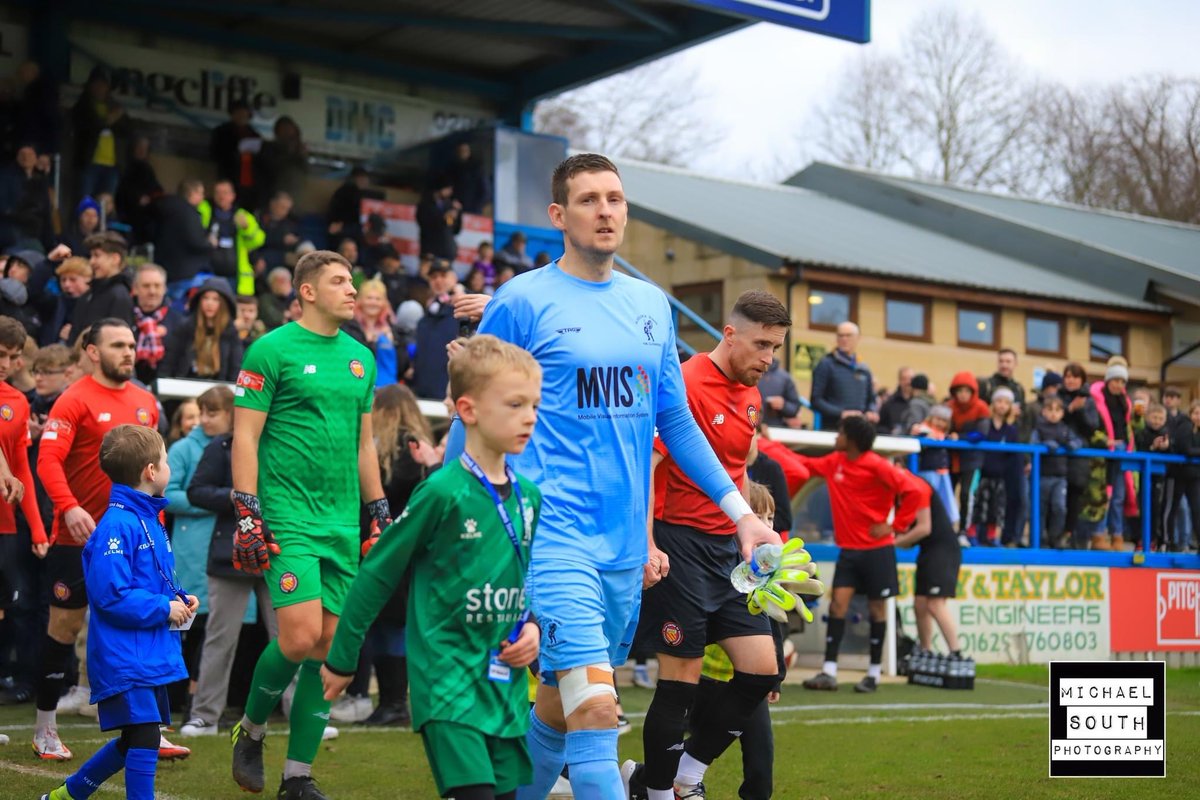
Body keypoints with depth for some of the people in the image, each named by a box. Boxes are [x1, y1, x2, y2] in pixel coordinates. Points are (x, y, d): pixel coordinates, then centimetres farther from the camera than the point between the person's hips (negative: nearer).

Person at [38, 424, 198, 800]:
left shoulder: (149, 520, 14)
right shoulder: (117, 526, -18)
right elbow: (111, 595, -23)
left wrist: (180, 599, 5)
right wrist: (165, 609, -17)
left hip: (150, 654, 10)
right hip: (124, 658, -10)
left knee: (134, 740, 18)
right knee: (143, 739, -10)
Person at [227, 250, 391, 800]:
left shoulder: (360, 357, 15)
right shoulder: (272, 350, -4)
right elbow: (245, 437, -6)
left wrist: (381, 514, 17)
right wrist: (247, 515, -13)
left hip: (343, 522, 6)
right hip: (287, 518, -6)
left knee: (329, 646, 3)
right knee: (300, 635, -15)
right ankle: (251, 730, 13)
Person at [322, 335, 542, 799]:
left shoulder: (529, 497, 6)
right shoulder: (443, 493, -13)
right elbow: (377, 574, -5)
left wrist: (532, 626, 1)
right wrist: (342, 659, 1)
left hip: (505, 682, 7)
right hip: (446, 676, -7)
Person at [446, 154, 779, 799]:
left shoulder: (652, 305, 13)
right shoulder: (523, 301, -4)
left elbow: (676, 423, 19)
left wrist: (741, 512, 16)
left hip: (625, 546, 6)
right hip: (555, 535, -6)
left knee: (561, 710, 14)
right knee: (596, 708, -16)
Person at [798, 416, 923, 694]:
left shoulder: (877, 466, -14)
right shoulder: (834, 462, 5)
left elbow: (912, 492, -16)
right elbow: (804, 465, 18)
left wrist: (895, 526, -14)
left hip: (877, 550, -5)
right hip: (849, 549, 5)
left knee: (876, 608, 4)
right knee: (838, 603, -5)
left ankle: (874, 673, 16)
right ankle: (829, 672, -7)